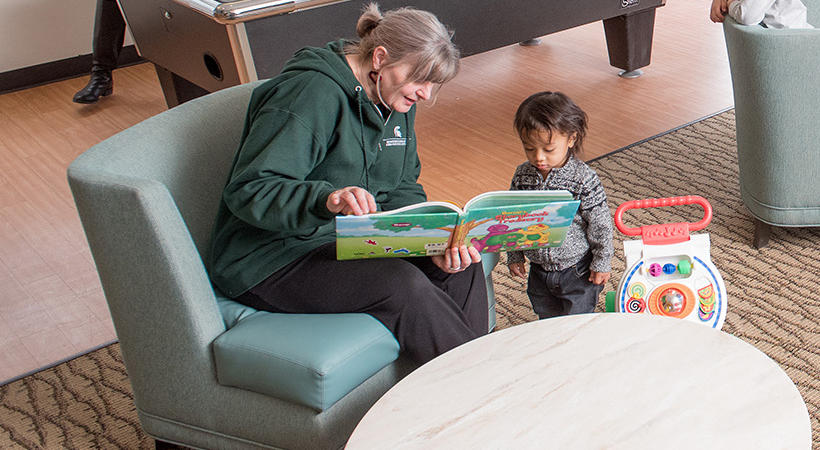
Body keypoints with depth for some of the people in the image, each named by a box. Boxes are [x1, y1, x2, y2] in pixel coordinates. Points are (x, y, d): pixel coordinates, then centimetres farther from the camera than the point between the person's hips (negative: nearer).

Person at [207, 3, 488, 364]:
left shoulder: (397, 102, 6)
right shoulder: (311, 94, -22)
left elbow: (401, 190, 7)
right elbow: (247, 191, -28)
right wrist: (327, 199, -46)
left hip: (353, 238, 8)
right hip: (273, 260, -8)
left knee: (460, 265, -12)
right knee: (403, 284, -29)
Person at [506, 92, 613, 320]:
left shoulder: (584, 179, -23)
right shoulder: (522, 176, -9)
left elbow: (600, 225, -14)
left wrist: (602, 263, -8)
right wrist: (514, 256, 6)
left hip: (578, 273, -4)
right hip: (539, 270, 4)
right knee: (546, 317, 23)